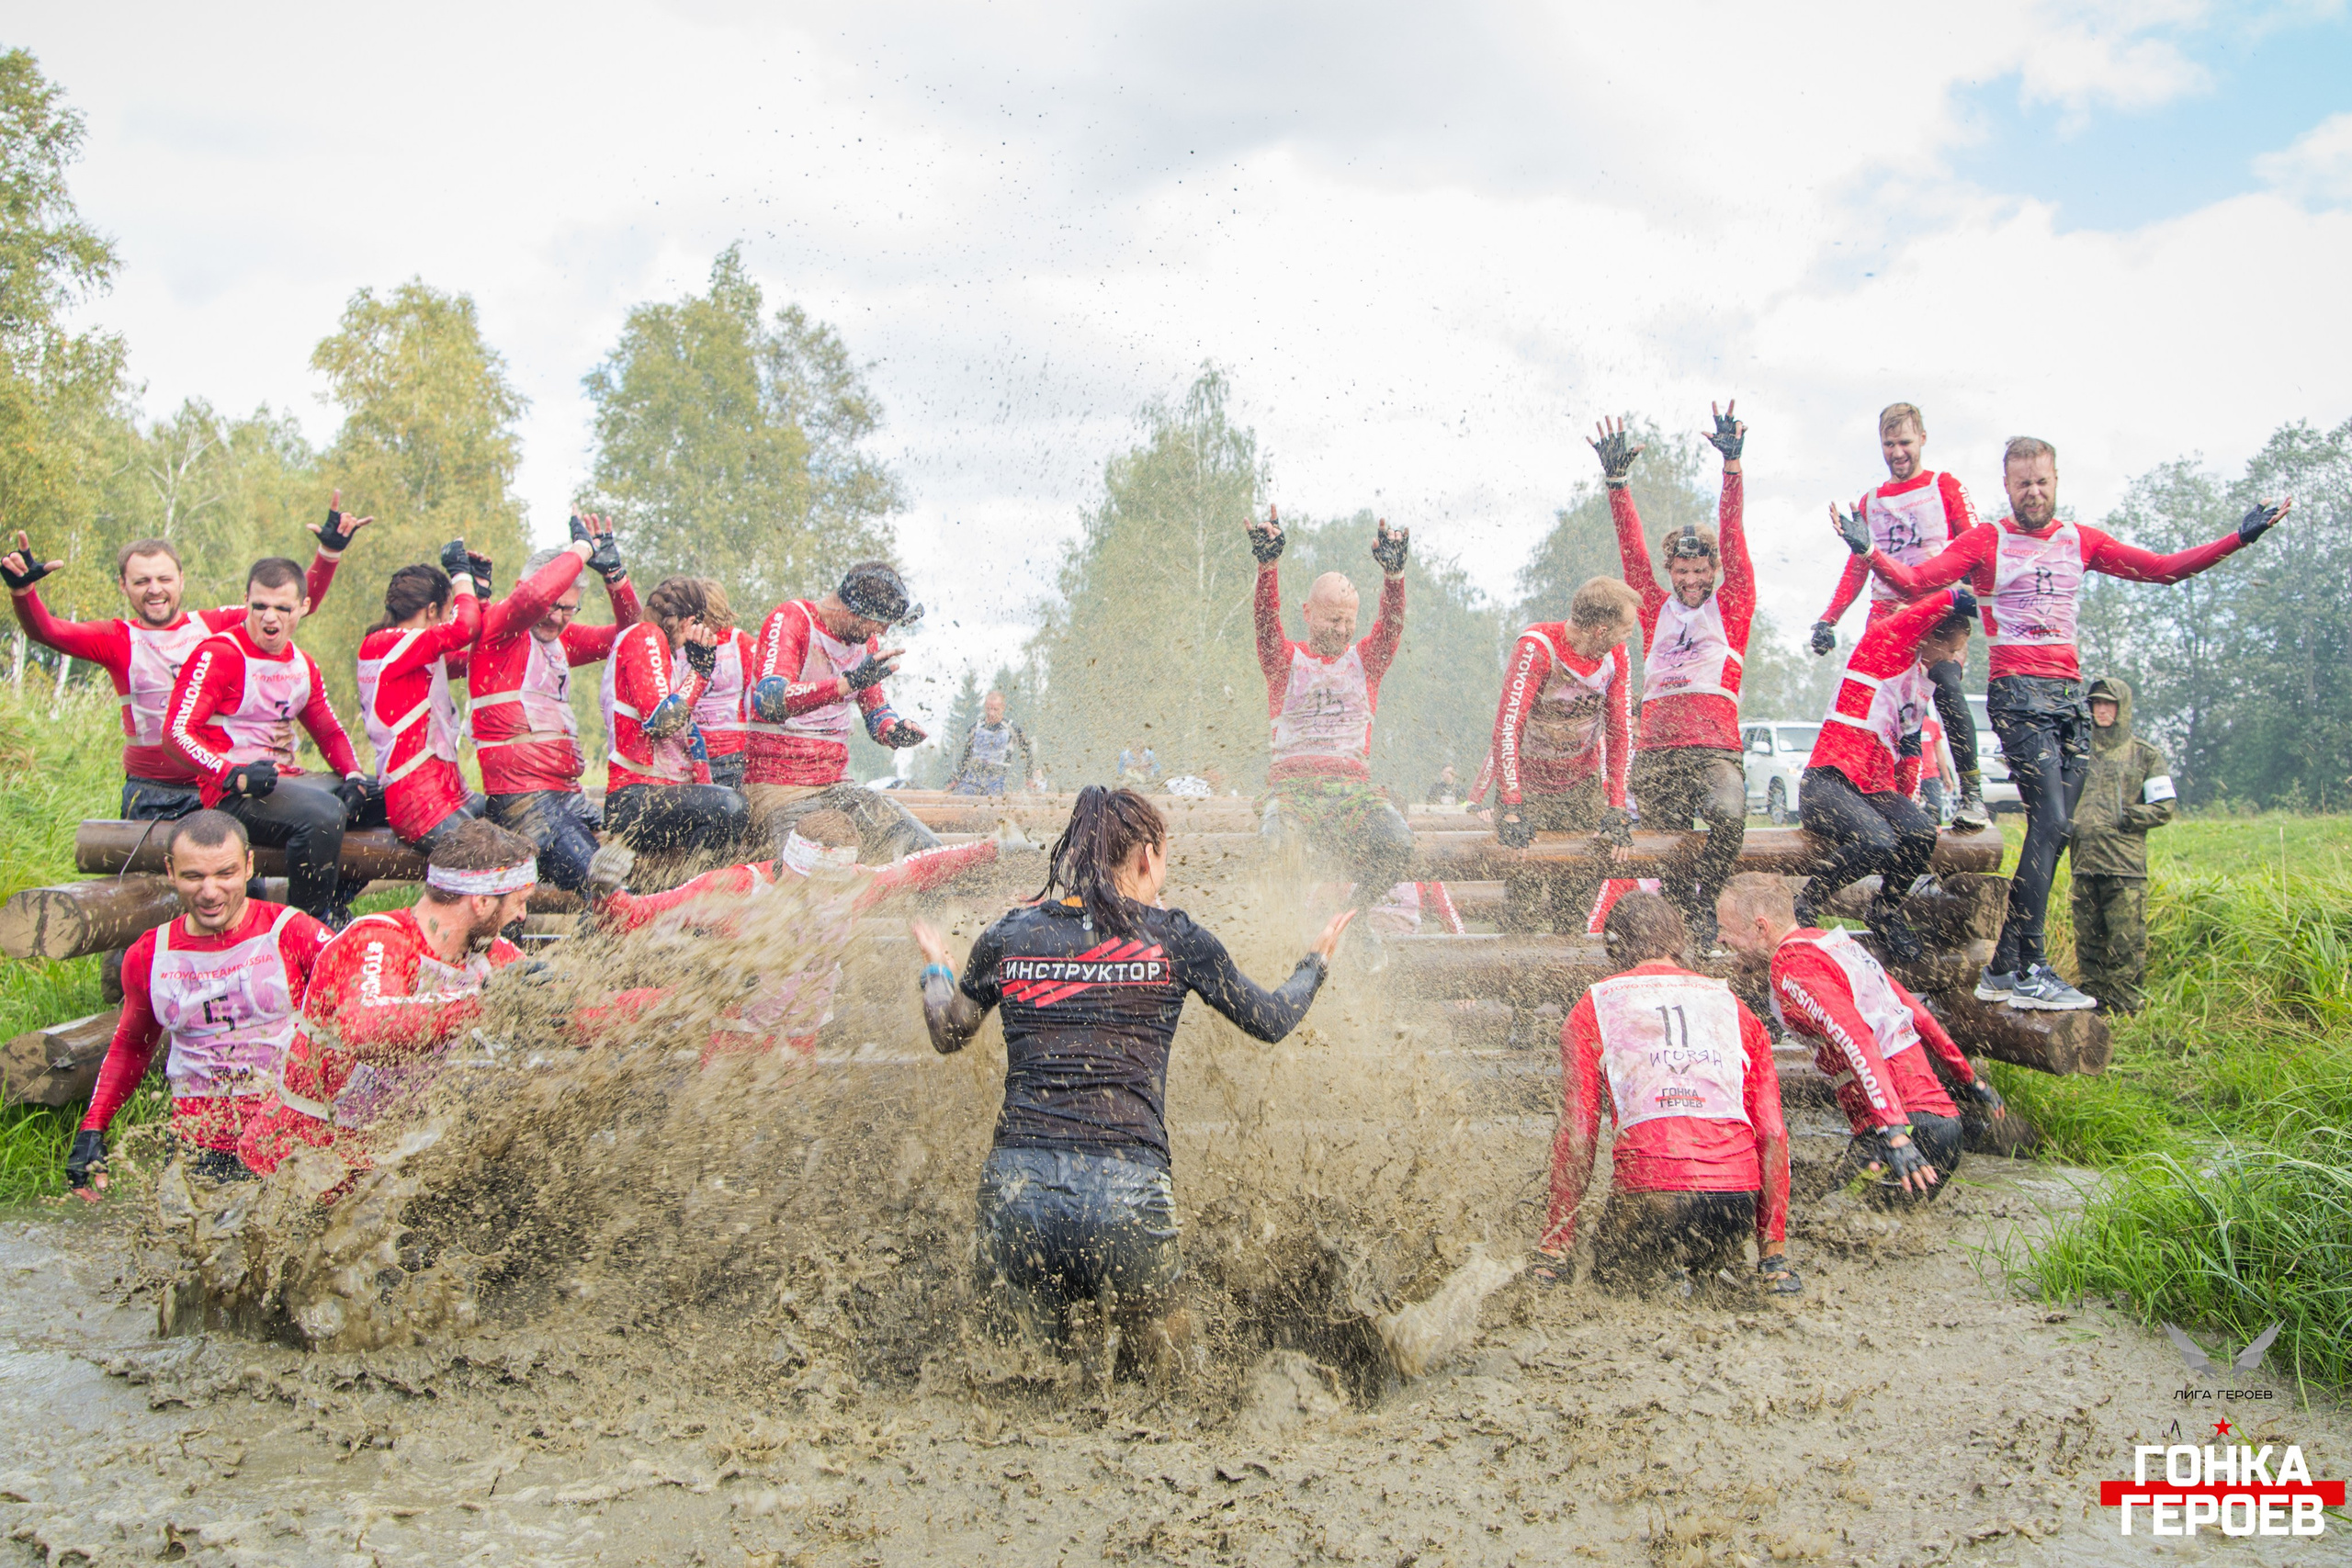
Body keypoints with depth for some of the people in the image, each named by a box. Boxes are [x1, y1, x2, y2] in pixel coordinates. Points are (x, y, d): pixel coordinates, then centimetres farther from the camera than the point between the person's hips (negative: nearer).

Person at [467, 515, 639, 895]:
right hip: (520, 796, -8)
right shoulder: (496, 629, -4)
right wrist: (581, 549, -12)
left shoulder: (562, 639, 19)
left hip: (567, 792, 8)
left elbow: (625, 632, 17)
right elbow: (534, 596, -23)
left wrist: (611, 570, 3)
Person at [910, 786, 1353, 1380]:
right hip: (1126, 1191, -2)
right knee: (1171, 1365, 17)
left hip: (1015, 1189, 3)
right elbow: (1270, 1021, 15)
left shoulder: (1008, 936, 8)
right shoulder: (1174, 937, 2)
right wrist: (1317, 961, 34)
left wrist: (936, 969, 44)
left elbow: (948, 1034, 24)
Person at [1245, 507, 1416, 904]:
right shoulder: (1286, 661, 12)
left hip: (1353, 784, 2)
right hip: (1292, 782, -2)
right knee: (1277, 849, -34)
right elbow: (1267, 621, -6)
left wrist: (1393, 571, -21)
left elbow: (1392, 625, -1)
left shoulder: (1365, 660, 17)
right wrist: (1268, 564, -25)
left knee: (1396, 844, -28)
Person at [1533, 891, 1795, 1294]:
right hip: (1737, 1196, 3)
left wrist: (1554, 1246, 9)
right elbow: (1772, 1133, 14)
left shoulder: (1593, 1008, 11)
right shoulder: (1732, 1005, 19)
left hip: (1649, 1193, -3)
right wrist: (1774, 1247, 19)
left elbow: (1578, 1135, 4)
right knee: (1701, 1272, 29)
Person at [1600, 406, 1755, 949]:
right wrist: (1616, 481, 5)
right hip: (1657, 748, 3)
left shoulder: (1732, 607, 13)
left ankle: (1707, 909, -13)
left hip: (1716, 746, -2)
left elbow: (1732, 539, 4)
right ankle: (1686, 926, 11)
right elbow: (1633, 551, 13)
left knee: (1729, 813, -29)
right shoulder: (1657, 610, 19)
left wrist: (1732, 463, -5)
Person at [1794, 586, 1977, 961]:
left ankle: (1887, 908, 3)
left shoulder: (1925, 684, 21)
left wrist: (1907, 800, 18)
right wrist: (1956, 597, -2)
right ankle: (1804, 906, -10)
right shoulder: (1885, 641, -2)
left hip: (1877, 789, 7)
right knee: (1878, 842, -34)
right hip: (1828, 782, -7)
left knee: (1922, 833, -25)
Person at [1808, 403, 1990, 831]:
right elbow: (1857, 567, 22)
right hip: (1885, 615, 5)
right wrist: (1829, 618, 12)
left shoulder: (1947, 488, 7)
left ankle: (1973, 795, -20)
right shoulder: (1870, 502, 21)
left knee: (1946, 690, -23)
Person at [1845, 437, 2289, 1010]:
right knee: (2050, 822, -17)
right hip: (2018, 692, -6)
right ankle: (2029, 970, -16)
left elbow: (2162, 569, 14)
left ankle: (2002, 970, 6)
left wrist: (2240, 537, 8)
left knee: (2054, 829, 2)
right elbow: (1914, 581, -7)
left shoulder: (2081, 541, 16)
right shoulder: (1985, 541, 3)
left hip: (2071, 693, 6)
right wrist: (1868, 552, -25)